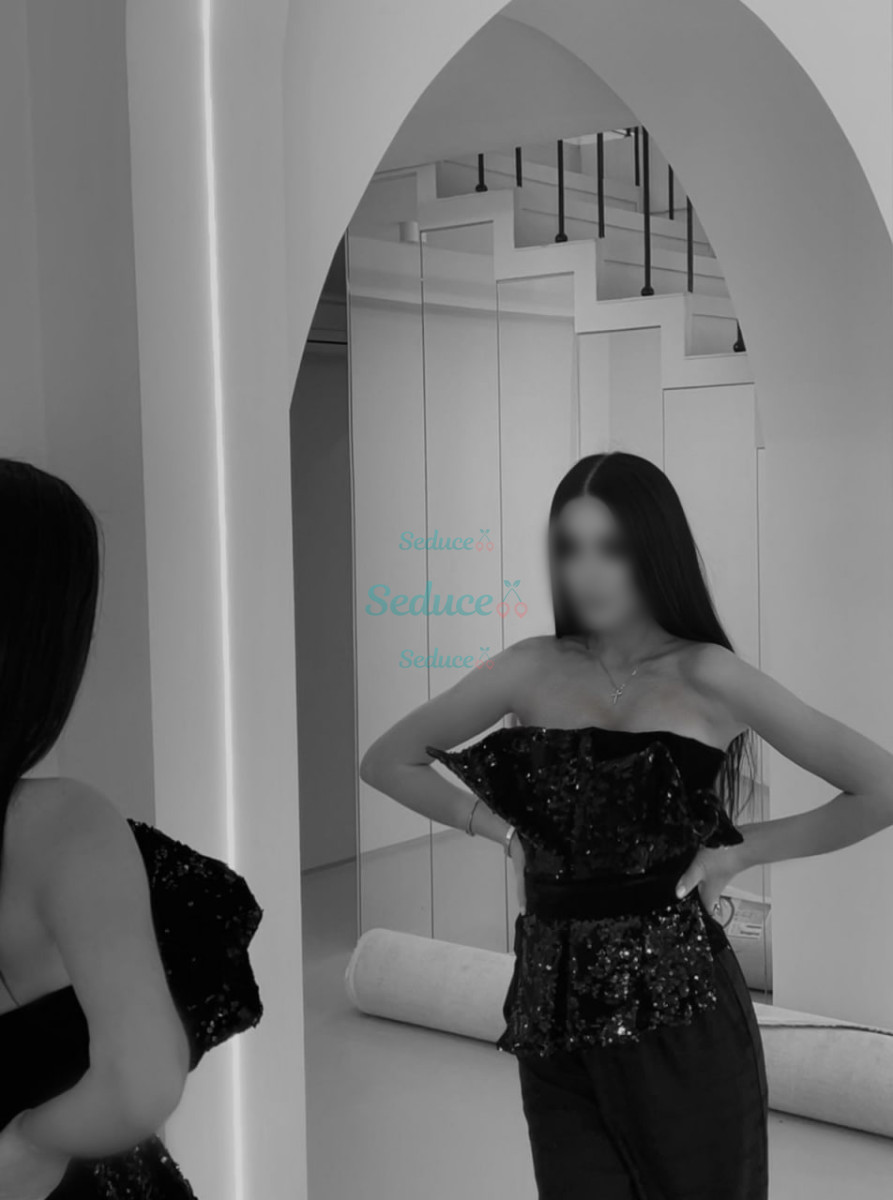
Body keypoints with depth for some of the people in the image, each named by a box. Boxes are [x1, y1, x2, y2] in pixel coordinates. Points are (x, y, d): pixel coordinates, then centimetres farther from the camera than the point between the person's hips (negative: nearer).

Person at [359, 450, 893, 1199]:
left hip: (681, 1010, -2)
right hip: (555, 1014, 2)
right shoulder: (533, 671, 4)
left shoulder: (709, 677, -4)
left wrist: (742, 851, -5)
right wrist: (502, 832, 4)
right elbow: (387, 761, 14)